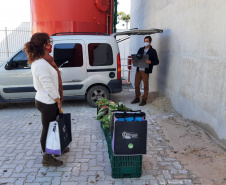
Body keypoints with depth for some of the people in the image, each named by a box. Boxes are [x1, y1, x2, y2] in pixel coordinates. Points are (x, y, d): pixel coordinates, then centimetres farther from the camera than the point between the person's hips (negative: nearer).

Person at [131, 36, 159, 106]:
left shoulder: (153, 51, -1)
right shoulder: (141, 49, 13)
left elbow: (157, 61, -3)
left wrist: (150, 62, -22)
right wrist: (134, 60, -4)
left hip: (145, 71, -5)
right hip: (138, 70, 5)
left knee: (145, 86, 2)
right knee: (136, 84, 10)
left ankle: (144, 100, 13)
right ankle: (137, 98, 24)